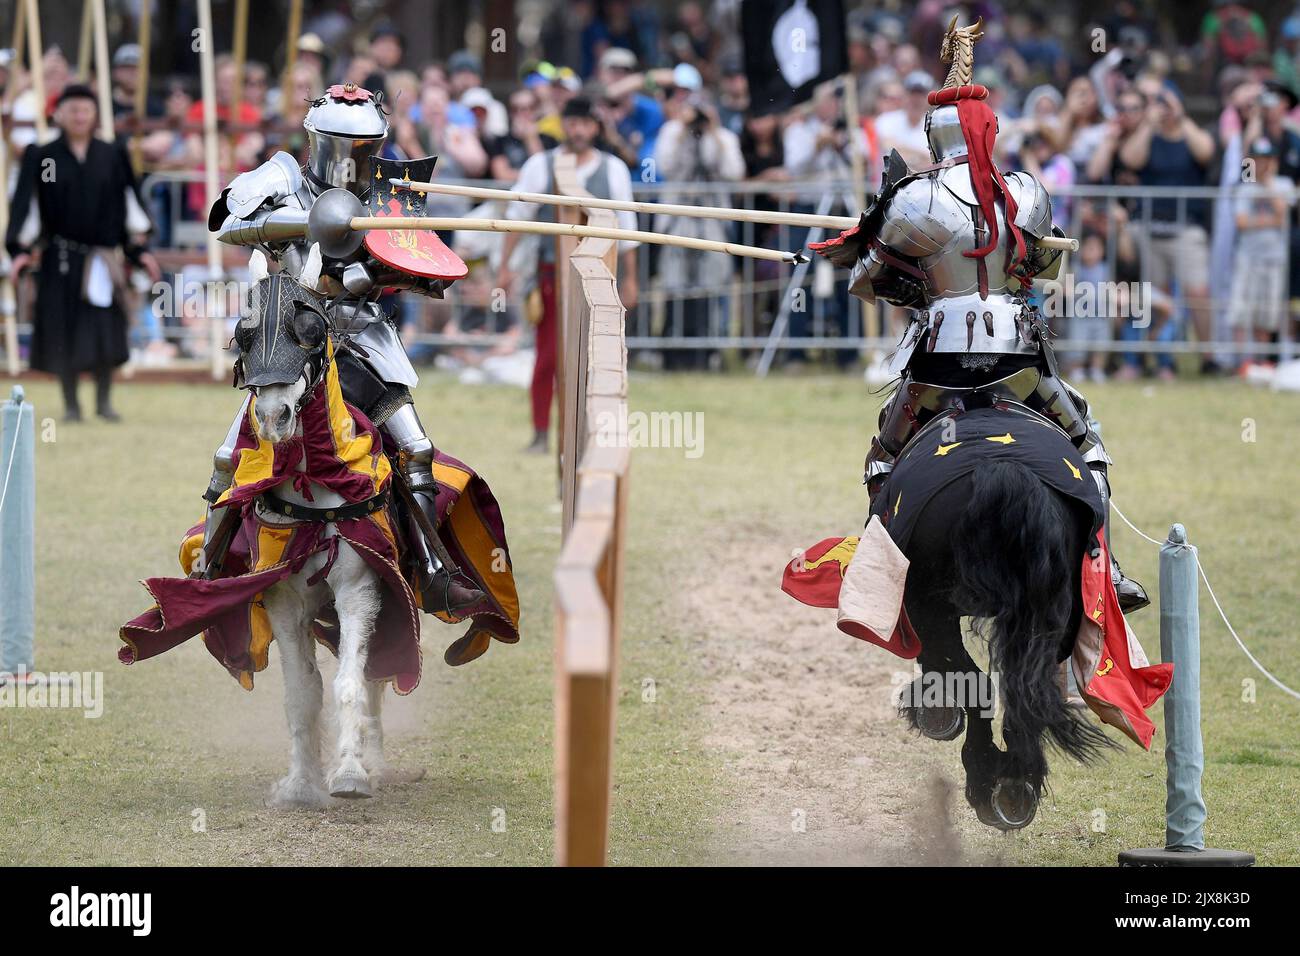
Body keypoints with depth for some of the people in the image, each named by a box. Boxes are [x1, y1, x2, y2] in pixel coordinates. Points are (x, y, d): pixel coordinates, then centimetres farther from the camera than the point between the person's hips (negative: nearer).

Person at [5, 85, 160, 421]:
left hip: (102, 254, 1)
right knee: (64, 331, -1)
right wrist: (21, 250, -9)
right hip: (61, 256, -1)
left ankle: (103, 400, 9)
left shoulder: (112, 157, 7)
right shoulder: (42, 158, 1)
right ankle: (70, 404, 9)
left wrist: (139, 248, 6)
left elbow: (129, 201, 10)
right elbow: (26, 204, 0)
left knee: (105, 328, -4)